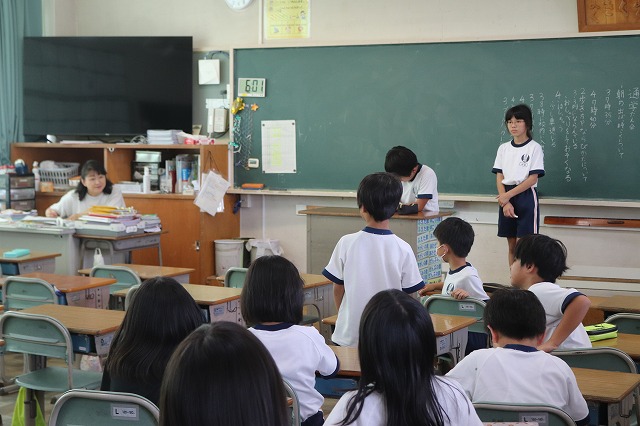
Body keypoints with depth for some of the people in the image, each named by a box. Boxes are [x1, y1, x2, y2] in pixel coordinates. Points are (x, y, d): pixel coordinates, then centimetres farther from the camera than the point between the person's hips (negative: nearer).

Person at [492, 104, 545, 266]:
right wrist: (505, 202, -10)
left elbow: (532, 179, -11)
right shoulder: (503, 148, 9)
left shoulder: (534, 148, -5)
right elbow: (499, 178, 5)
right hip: (506, 198, 5)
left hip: (526, 197, -5)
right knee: (511, 246, 9)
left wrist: (508, 195, -16)